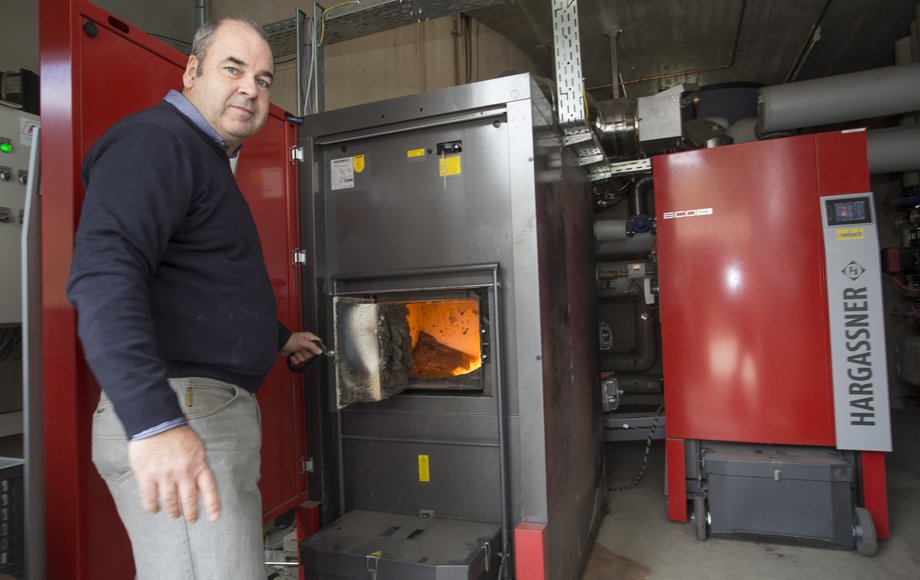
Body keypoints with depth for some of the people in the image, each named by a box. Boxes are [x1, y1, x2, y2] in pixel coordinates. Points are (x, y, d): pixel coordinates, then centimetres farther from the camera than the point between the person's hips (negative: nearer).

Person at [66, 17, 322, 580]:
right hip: (176, 420, -10)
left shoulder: (207, 158, 24)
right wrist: (154, 422, -34)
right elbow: (103, 275, -24)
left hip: (218, 411, 10)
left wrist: (278, 339, 41)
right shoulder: (154, 140, -8)